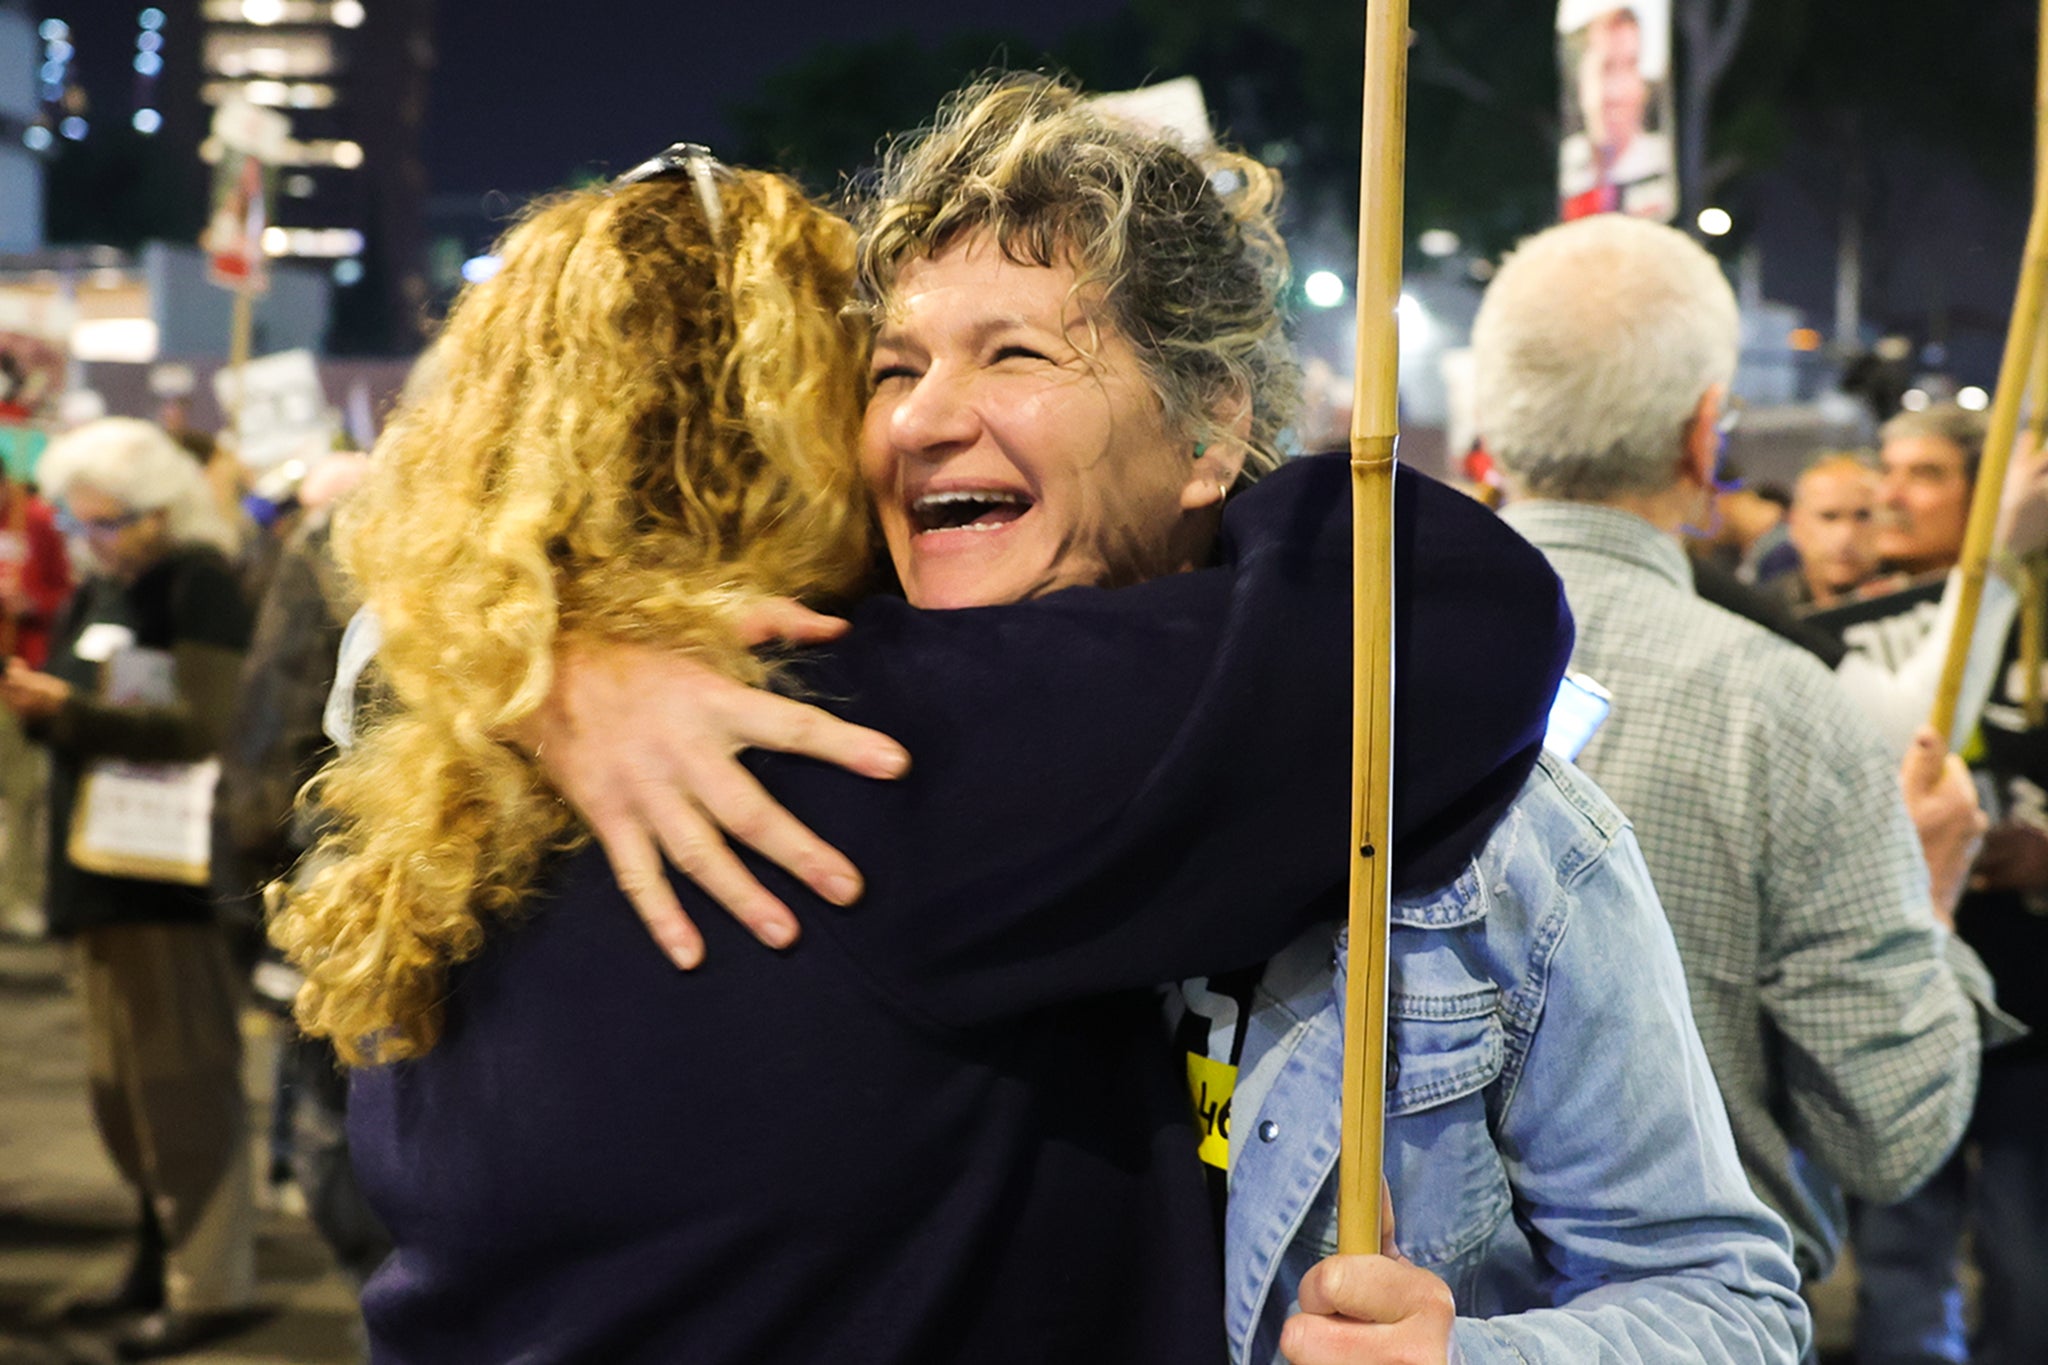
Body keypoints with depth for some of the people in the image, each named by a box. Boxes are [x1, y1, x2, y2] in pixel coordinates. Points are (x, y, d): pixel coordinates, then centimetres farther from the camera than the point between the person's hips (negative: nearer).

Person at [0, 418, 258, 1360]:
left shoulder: (199, 585, -11)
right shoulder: (98, 596, 14)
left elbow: (201, 728, -19)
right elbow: (82, 727, 16)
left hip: (171, 874, -8)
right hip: (100, 867, 8)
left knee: (180, 1077, -5)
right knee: (124, 1079, 13)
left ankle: (209, 1286, 1)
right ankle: (164, 1256, 24)